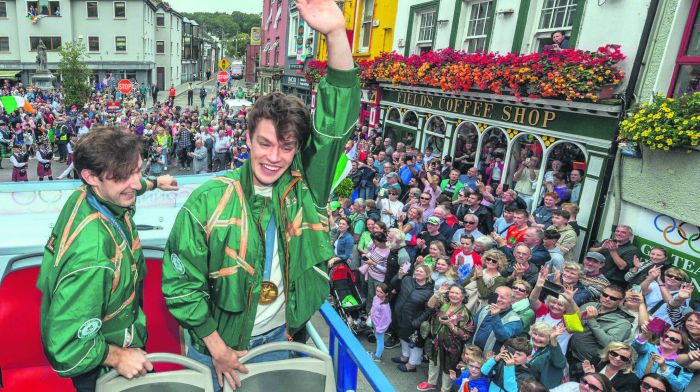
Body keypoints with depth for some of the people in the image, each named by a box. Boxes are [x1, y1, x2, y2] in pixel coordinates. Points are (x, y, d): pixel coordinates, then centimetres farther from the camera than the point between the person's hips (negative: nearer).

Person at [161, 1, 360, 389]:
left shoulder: (306, 186, -14)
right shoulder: (208, 201, -21)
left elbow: (336, 124, -26)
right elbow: (180, 284, -13)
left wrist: (336, 35, -37)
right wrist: (217, 347, -10)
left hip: (279, 336, 3)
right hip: (217, 342, -2)